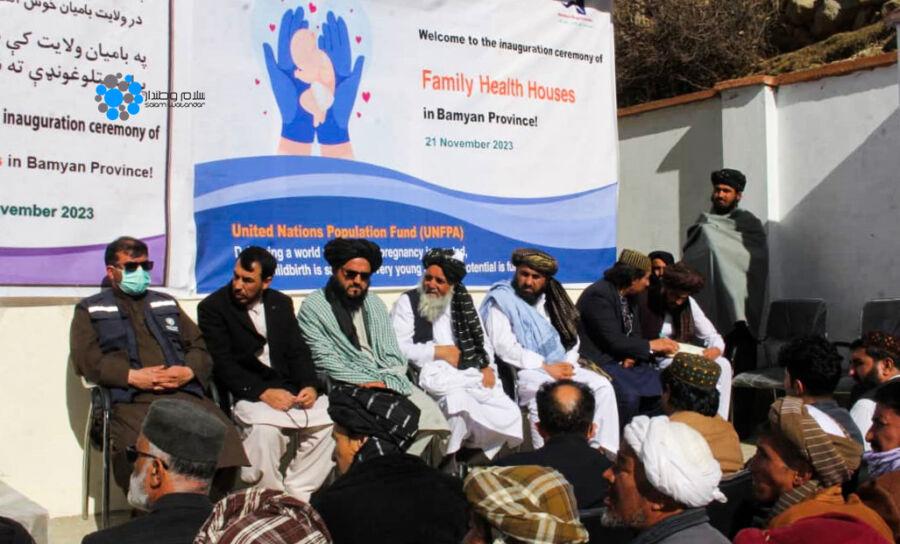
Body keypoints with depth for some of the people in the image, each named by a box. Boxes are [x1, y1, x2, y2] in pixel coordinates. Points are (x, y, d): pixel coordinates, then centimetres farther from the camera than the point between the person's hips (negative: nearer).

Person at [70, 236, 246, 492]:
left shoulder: (166, 303, 32)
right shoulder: (90, 310, 21)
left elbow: (199, 345, 23)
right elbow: (86, 358, 4)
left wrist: (189, 371, -1)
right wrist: (132, 376, -11)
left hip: (185, 393, 3)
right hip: (132, 400, -3)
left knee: (225, 437, -27)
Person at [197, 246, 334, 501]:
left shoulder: (282, 304, 15)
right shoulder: (212, 307, 0)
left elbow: (298, 351, 11)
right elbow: (222, 364, -9)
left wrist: (308, 385, -9)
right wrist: (263, 392, -20)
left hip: (289, 391, 5)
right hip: (246, 395, -4)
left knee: (331, 421, -20)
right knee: (267, 428, -35)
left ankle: (296, 493, -8)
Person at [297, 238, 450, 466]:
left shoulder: (375, 305, 19)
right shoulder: (313, 307, 2)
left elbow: (394, 357, 12)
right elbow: (325, 361, -7)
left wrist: (387, 382, -9)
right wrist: (367, 383, -15)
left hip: (390, 383, 5)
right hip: (346, 387, -5)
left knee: (429, 411, -20)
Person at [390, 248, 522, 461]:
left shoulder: (463, 303, 20)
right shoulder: (407, 302, 6)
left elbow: (481, 341, 22)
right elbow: (398, 348, -6)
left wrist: (487, 367, 2)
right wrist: (440, 352, -7)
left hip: (469, 374, 5)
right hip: (431, 373, -5)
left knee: (509, 413, -16)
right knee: (458, 400, -36)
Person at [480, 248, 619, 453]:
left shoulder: (548, 300, 18)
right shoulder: (501, 300, -2)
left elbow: (571, 336, 21)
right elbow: (504, 347, -13)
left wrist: (568, 364, -2)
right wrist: (546, 367, -17)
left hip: (558, 366, 7)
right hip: (522, 371, -7)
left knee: (602, 385, -11)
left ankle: (601, 449, -10)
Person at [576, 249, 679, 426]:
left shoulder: (629, 296, 11)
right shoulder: (599, 295, -18)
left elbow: (634, 334, 14)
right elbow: (613, 341, -22)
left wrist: (633, 355, -8)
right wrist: (651, 345, -13)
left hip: (624, 360, 9)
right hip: (599, 361, -9)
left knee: (661, 385, -8)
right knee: (628, 395, -30)